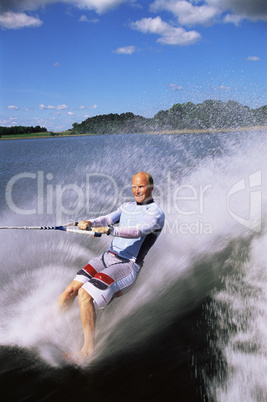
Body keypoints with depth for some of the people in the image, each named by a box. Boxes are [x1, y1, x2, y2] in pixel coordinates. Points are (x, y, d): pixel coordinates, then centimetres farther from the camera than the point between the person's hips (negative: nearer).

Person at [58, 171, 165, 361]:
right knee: (72, 289, -8)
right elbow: (108, 219, 3)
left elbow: (139, 231, -24)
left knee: (85, 294, -23)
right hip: (108, 257, 7)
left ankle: (88, 349, -13)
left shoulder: (156, 212, -6)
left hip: (128, 266, -7)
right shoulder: (127, 206, 18)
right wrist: (90, 223, -19)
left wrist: (110, 230, -37)